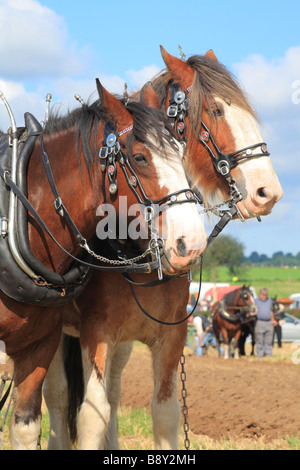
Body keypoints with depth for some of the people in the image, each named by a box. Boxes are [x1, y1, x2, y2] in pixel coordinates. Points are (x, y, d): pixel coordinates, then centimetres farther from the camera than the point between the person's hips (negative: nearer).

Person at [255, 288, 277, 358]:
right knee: (259, 341, -2)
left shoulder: (269, 300, 14)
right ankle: (260, 357, 3)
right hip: (260, 322, -4)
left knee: (269, 341, 5)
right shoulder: (256, 301, 0)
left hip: (269, 323, 4)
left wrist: (273, 320, 28)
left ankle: (268, 355, 11)